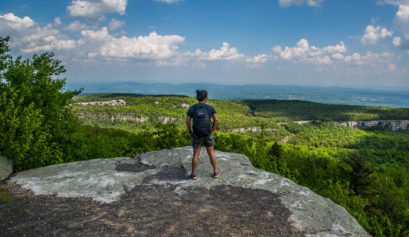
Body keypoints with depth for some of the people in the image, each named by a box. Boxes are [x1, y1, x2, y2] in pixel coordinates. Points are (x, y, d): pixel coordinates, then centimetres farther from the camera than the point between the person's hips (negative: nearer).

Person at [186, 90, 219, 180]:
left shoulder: (192, 108, -6)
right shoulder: (210, 107, -7)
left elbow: (187, 121, -8)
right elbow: (216, 119, -9)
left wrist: (190, 131, 5)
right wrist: (213, 129, 7)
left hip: (197, 134, 0)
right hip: (208, 134, 0)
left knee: (196, 154, 11)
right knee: (211, 153, 15)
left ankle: (194, 174, 16)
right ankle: (215, 172, 22)